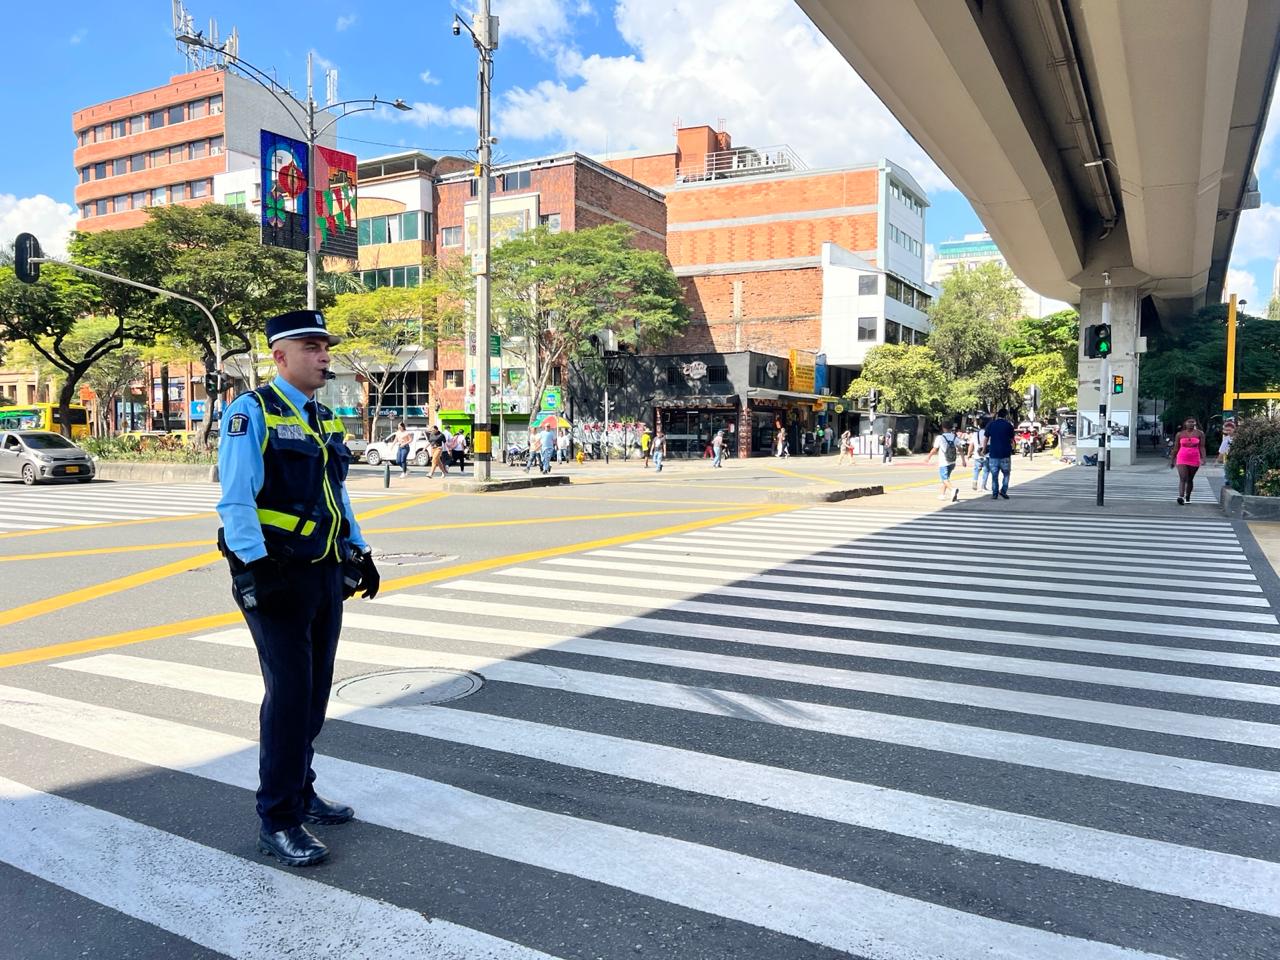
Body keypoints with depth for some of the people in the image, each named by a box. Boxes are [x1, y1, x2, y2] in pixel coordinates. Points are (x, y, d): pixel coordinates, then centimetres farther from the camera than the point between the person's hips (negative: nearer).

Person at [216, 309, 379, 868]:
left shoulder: (324, 419, 15)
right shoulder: (252, 413, -9)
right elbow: (236, 500, -16)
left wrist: (360, 552, 18)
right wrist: (255, 568, -23)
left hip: (326, 574, 8)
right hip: (278, 577, -8)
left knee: (315, 691, 14)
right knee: (289, 693, -5)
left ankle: (299, 792, 30)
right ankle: (277, 822, 8)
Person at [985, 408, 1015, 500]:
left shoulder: (990, 425, 3)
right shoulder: (1009, 425, 0)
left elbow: (986, 439, 5)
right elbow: (1011, 440, 5)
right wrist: (1012, 449, 22)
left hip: (993, 454, 1)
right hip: (1005, 454, -1)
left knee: (994, 475, 6)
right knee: (1006, 473, 12)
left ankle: (995, 494, 3)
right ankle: (1003, 490, -1)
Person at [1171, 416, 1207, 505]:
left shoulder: (1199, 433, 3)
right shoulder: (1180, 434, 4)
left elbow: (1202, 447, -1)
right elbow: (1176, 448, 9)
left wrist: (1203, 458, -14)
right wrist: (1173, 460, 11)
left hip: (1194, 459, 1)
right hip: (1182, 458, -1)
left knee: (1190, 479, 12)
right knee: (1182, 479, -13)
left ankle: (1188, 497, 25)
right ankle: (1181, 497, -25)